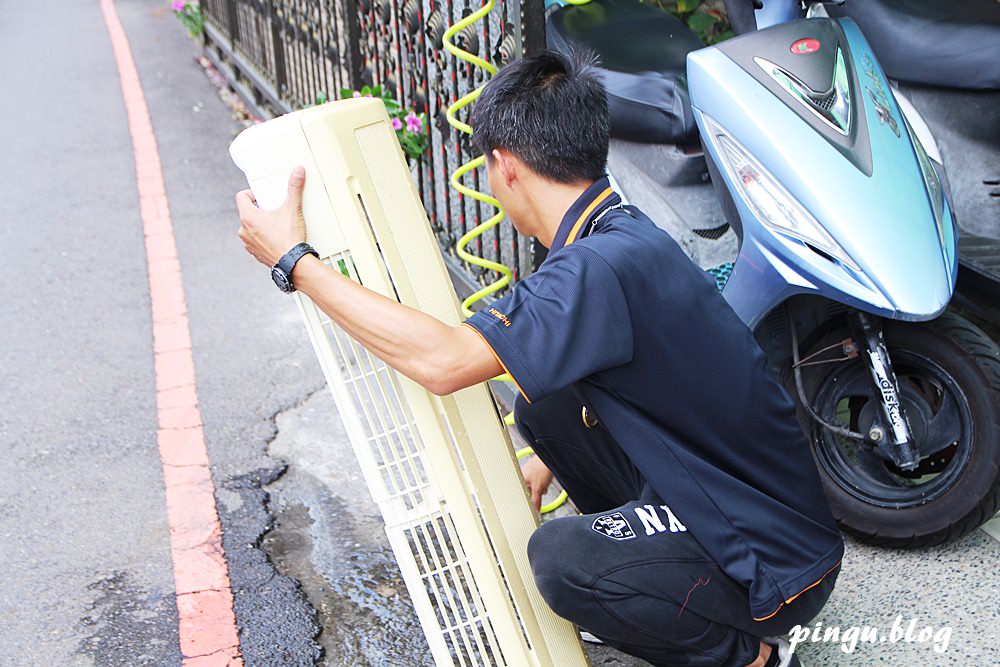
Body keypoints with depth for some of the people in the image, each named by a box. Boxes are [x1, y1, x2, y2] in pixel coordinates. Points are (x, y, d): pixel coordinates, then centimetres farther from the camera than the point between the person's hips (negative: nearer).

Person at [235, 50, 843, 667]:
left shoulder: (603, 266, -29)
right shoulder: (627, 234, 3)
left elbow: (444, 362, -34)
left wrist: (296, 263, -25)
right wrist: (549, 463, 29)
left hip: (783, 565, -8)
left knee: (560, 556, -29)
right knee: (541, 403, 4)